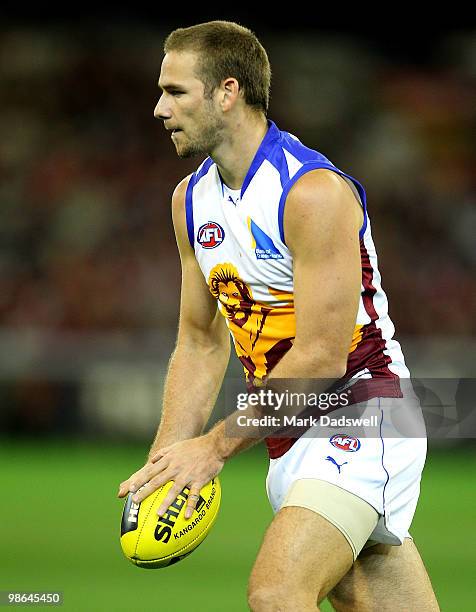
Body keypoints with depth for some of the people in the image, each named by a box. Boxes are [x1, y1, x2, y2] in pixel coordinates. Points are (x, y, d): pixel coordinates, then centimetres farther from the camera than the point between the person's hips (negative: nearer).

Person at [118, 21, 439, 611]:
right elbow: (202, 344, 15)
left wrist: (217, 445, -17)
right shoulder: (191, 199, 9)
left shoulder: (316, 193, -18)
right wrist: (165, 460, 2)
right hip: (288, 435, 8)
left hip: (359, 420, -8)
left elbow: (322, 358, -20)